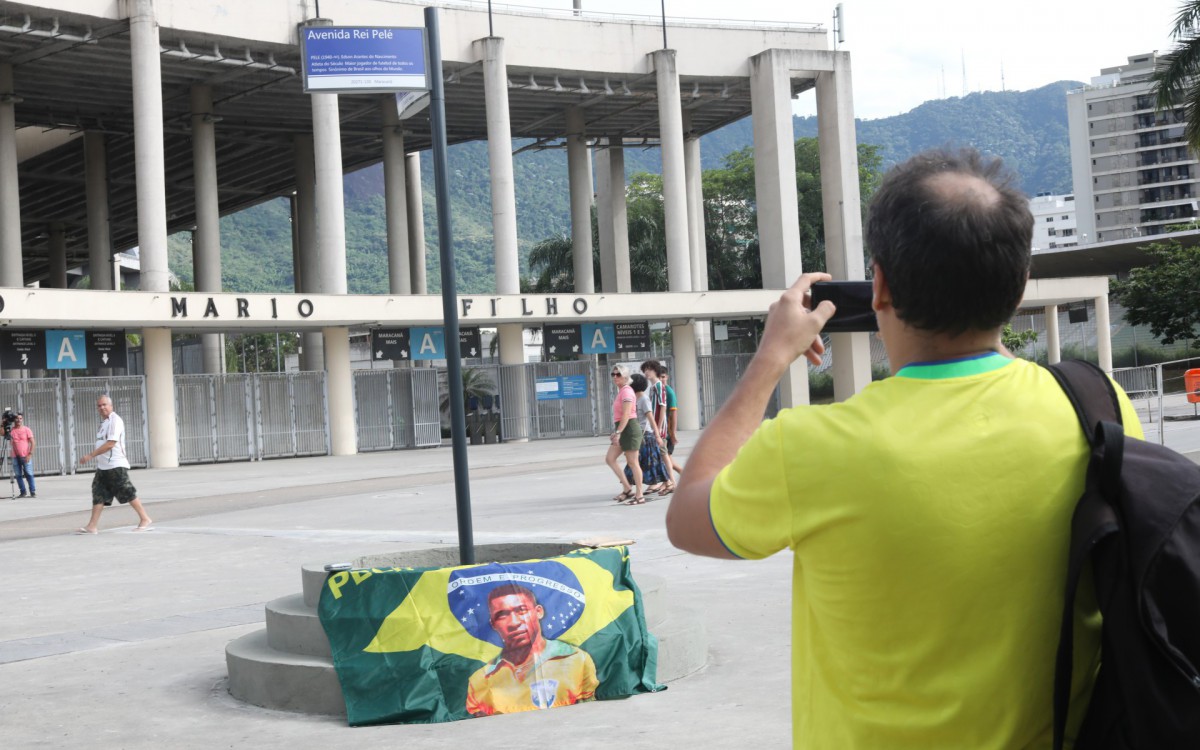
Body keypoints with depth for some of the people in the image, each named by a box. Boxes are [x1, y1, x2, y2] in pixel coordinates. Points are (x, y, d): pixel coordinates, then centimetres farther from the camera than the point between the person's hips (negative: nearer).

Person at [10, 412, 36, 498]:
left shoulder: (27, 429, -2)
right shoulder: (12, 430, 6)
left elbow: (33, 443, -5)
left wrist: (30, 454, -13)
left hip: (25, 456, -3)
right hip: (15, 457, 3)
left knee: (29, 474, -4)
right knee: (18, 475, 4)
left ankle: (33, 492, -2)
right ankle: (22, 492, 11)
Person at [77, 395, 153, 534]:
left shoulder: (115, 420, -13)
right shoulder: (104, 422, 16)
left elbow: (110, 443, -21)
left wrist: (90, 455, -21)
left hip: (116, 465, -9)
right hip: (102, 466, 9)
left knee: (128, 494, -5)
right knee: (98, 495, 4)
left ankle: (145, 520, 4)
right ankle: (92, 526, 4)